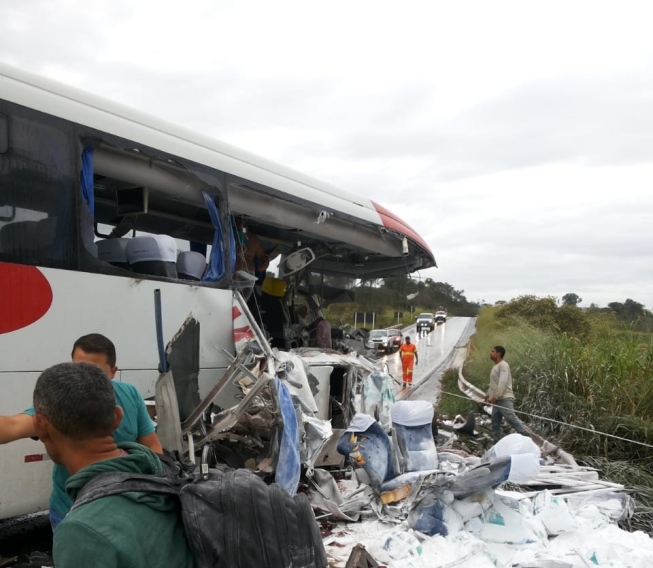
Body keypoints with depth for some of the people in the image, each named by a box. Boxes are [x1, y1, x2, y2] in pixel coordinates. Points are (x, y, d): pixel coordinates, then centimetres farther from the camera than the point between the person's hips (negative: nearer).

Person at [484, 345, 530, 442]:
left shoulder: (503, 365, -10)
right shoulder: (495, 366, 21)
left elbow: (502, 382, -20)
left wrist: (495, 396, -25)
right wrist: (488, 395, 27)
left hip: (505, 399, -10)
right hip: (497, 400, 10)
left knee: (511, 418, -16)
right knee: (495, 422, 5)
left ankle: (526, 436, -13)